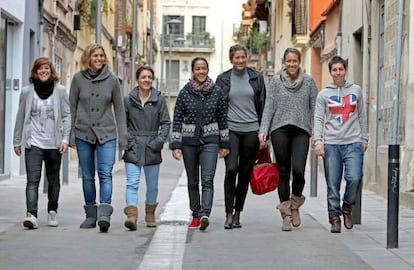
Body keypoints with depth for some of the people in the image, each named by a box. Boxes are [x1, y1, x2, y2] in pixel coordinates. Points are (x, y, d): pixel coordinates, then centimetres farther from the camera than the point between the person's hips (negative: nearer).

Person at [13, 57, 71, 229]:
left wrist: (65, 138, -6)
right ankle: (31, 214, -21)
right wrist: (17, 141, 11)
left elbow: (66, 115, 2)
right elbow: (20, 118, 9)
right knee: (33, 179, -13)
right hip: (33, 142, -1)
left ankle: (52, 211, 27)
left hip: (54, 143, 1)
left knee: (54, 179, 12)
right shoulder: (27, 92, 4)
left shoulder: (60, 90, 2)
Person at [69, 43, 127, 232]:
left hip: (106, 133, -1)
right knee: (87, 177, 8)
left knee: (106, 174, -15)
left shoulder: (112, 80, 2)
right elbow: (72, 107, 6)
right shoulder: (78, 78, 2)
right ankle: (91, 215, 18)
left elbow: (119, 109, 6)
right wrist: (70, 134, 1)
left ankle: (104, 214, -24)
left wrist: (123, 135, 2)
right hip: (83, 133, 1)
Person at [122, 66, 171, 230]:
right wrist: (127, 141, -7)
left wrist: (159, 141, -9)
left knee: (152, 185, 12)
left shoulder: (159, 100, 4)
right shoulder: (128, 100, 4)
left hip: (152, 149, 1)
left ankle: (150, 214, 29)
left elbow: (166, 123, 4)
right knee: (132, 184, -14)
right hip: (133, 149, -1)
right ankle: (132, 215, -23)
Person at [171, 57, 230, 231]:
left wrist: (224, 144, 7)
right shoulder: (184, 93, 1)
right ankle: (196, 216, 19)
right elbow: (177, 120, 2)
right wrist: (176, 145, -5)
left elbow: (223, 118, 8)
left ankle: (204, 215, -26)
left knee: (207, 180, -15)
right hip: (189, 141, 1)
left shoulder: (217, 92, 3)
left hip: (210, 141, -1)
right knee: (192, 182, 9)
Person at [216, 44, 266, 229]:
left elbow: (262, 105, 10)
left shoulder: (256, 78, 8)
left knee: (245, 172, 5)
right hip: (231, 130, -2)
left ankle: (237, 213, 15)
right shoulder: (223, 79, 5)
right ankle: (229, 214, -11)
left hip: (251, 130, 2)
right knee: (231, 169, -15)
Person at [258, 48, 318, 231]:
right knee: (283, 172, 2)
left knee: (298, 170, -15)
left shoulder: (308, 81, 8)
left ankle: (295, 205, 11)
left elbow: (315, 107, 8)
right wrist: (263, 130, -5)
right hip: (280, 130, 0)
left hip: (301, 130, 0)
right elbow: (269, 107, 5)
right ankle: (286, 214, 8)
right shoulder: (275, 82, 7)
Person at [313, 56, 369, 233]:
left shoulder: (356, 90, 11)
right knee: (333, 184, -1)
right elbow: (318, 119, 3)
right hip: (331, 144, 0)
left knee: (354, 178, -15)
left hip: (353, 142, 0)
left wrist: (364, 139, 12)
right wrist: (318, 141, -8)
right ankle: (334, 217, 9)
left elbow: (362, 116, 15)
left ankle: (347, 207, 10)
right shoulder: (324, 94, 7)